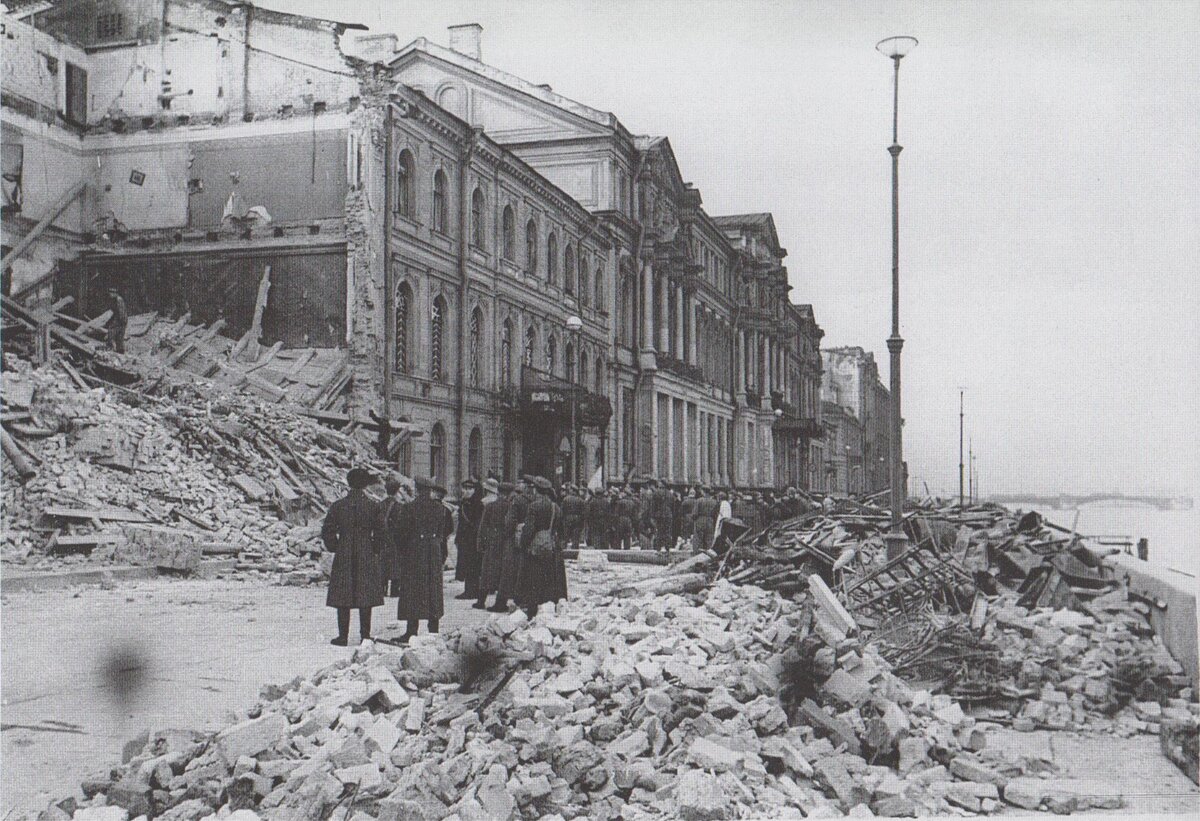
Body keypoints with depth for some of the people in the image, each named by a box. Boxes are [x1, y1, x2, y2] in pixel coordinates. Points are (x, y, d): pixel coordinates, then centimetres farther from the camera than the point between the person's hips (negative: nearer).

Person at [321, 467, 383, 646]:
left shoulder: (338, 506, -1)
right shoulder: (373, 506, -4)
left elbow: (327, 531, 1)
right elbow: (379, 532, -4)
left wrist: (335, 548, 12)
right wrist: (375, 551, 9)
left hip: (343, 558, 1)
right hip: (367, 558, 0)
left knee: (343, 598, 5)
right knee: (366, 597, 5)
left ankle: (343, 636, 5)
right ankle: (365, 635, 6)